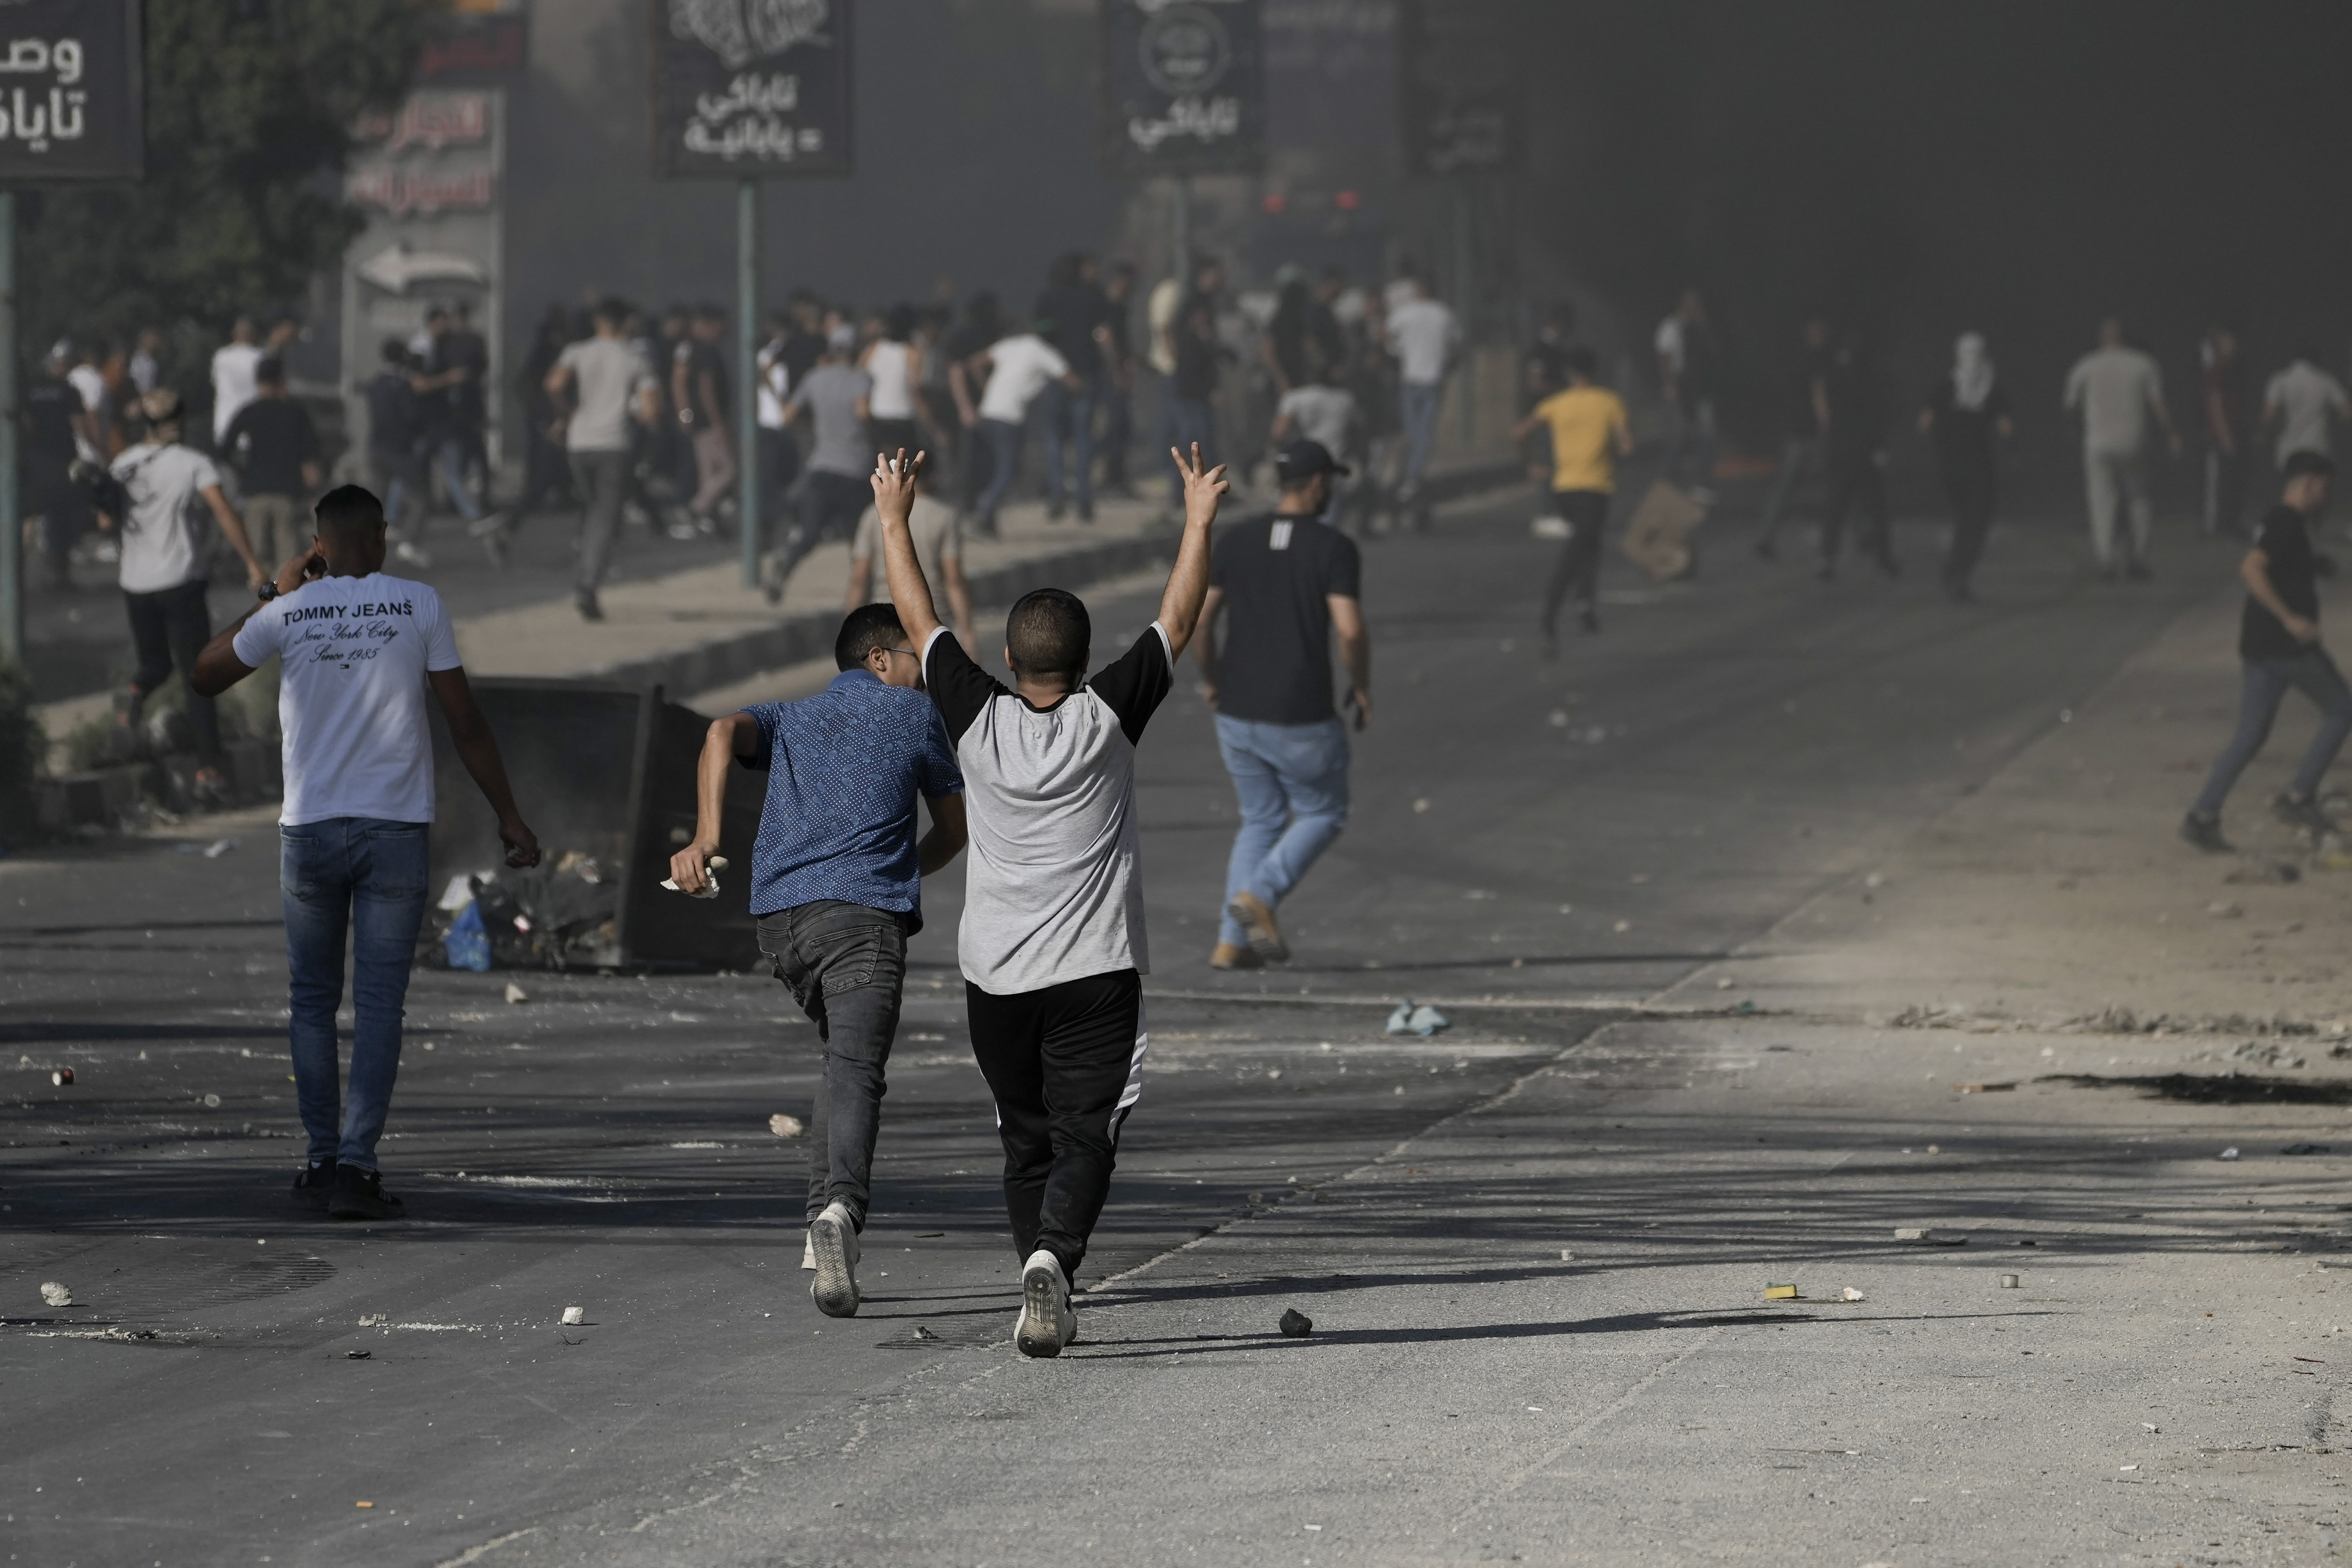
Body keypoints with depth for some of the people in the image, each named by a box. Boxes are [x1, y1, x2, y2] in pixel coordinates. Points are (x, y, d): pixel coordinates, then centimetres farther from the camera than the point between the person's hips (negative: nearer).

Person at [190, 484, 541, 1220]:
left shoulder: (289, 613, 1)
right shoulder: (418, 606, -1)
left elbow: (204, 677, 17)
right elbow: (465, 722, -1)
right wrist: (509, 817, 6)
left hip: (309, 828, 1)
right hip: (396, 828, -1)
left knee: (311, 1000, 13)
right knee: (378, 1004, -1)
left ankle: (323, 1160, 12)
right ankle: (356, 1165, -9)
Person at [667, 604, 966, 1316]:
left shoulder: (790, 720, 27)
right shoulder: (914, 715, 18)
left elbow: (725, 734, 3)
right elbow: (955, 828, 25)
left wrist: (705, 837, -10)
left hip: (779, 917, 5)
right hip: (864, 911, -5)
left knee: (848, 1059, 24)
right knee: (855, 1074, -18)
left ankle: (823, 1229, 13)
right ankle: (840, 1210, -44)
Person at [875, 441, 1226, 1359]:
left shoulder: (979, 722, -3)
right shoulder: (1106, 720, -7)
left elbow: (919, 623, 9)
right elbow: (1178, 621, 3)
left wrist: (894, 519, 20)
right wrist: (1200, 520, 13)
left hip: (995, 974, 2)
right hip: (1095, 972, -2)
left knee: (1027, 1142, 15)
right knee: (1083, 1138, -6)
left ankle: (1044, 1294, 13)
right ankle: (1053, 1256, -32)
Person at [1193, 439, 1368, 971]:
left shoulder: (1235, 541, 4)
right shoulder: (1334, 549, -9)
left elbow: (1197, 617, 3)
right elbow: (1350, 631, -18)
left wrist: (1210, 679, 19)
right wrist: (1362, 688, -1)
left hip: (1236, 713, 5)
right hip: (1301, 720, -5)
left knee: (1260, 820, 19)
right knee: (1322, 814, 16)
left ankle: (1231, 942, 10)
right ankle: (1258, 895, -7)